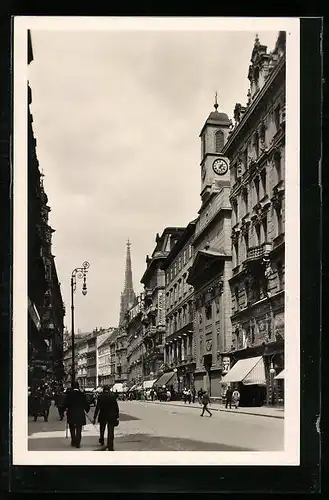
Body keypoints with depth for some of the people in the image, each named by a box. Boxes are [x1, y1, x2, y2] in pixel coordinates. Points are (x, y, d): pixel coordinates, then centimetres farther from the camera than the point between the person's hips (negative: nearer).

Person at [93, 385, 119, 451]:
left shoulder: (101, 397, -7)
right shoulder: (113, 396, -5)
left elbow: (97, 408, -8)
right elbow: (116, 407, -3)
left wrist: (94, 418, -5)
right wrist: (117, 417, 6)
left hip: (103, 416, 0)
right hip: (111, 417, 0)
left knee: (102, 430, 25)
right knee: (110, 432, 2)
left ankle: (101, 441, 42)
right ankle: (110, 447, -2)